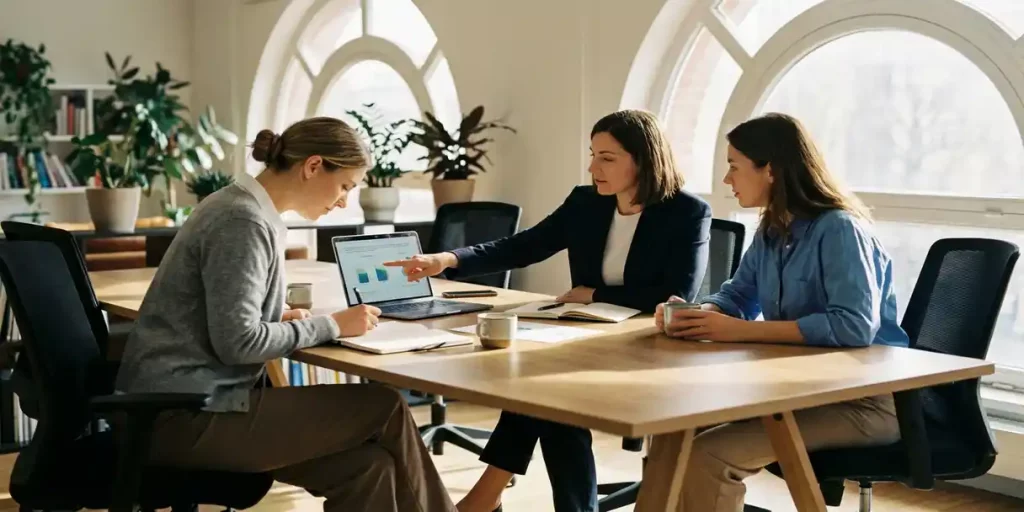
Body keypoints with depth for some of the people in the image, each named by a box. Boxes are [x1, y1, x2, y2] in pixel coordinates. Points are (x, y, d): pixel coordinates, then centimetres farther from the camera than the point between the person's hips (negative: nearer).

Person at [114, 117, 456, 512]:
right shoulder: (244, 221, -16)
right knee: (384, 407, -8)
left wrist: (280, 321, 3)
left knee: (367, 467, -5)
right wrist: (331, 326, -11)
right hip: (185, 416, -9)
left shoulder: (246, 211, 14)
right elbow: (237, 342, -22)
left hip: (191, 405, 9)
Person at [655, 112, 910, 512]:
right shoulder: (770, 231, 8)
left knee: (706, 457, -23)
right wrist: (694, 315, -8)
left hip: (864, 401, -8)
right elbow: (737, 296, 17)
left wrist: (742, 331, -27)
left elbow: (854, 327, -29)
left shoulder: (839, 230, -18)